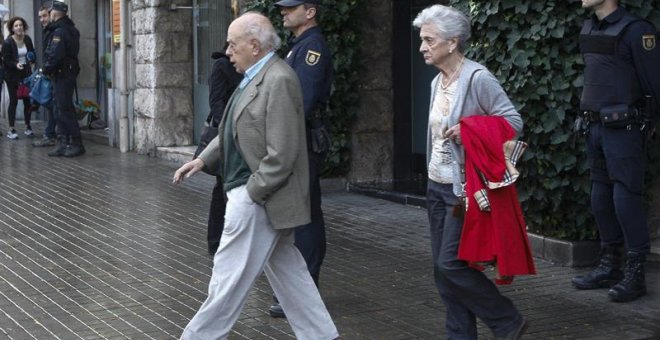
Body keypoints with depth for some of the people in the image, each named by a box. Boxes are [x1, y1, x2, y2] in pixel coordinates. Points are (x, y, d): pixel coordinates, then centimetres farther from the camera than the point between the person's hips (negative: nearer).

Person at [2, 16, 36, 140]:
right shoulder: (7, 42, -12)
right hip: (12, 75, -4)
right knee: (13, 101, -2)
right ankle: (11, 129, 4)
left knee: (28, 101, 5)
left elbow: (32, 53, 18)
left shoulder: (27, 39, 3)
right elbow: (6, 61, -11)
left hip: (26, 74, 4)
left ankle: (28, 127, 19)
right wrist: (16, 65, -28)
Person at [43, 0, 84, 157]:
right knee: (60, 110, 13)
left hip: (61, 75, -10)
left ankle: (76, 144, -4)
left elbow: (55, 55, -23)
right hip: (69, 72, 10)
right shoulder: (71, 29, 14)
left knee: (64, 110, -6)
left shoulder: (59, 32, -16)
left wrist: (47, 68, -8)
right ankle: (63, 143, 14)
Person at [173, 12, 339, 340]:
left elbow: (281, 154, -22)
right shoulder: (255, 77, 12)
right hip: (250, 192, 10)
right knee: (287, 270, 14)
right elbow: (235, 132, 19)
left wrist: (250, 194, -18)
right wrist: (204, 159, 7)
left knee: (229, 276, 2)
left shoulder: (279, 80, -19)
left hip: (259, 197, -10)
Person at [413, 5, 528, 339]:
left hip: (465, 188, -8)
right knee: (442, 269, 8)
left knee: (451, 264, -10)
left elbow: (513, 120, -15)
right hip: (437, 186, 8)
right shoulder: (437, 82, 11)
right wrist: (433, 176, 16)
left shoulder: (478, 78, -14)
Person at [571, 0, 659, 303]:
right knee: (601, 199, 12)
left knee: (626, 200, -7)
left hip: (624, 130, -8)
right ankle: (610, 267, 23)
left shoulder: (635, 31, -14)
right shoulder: (588, 30, 10)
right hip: (595, 128, 8)